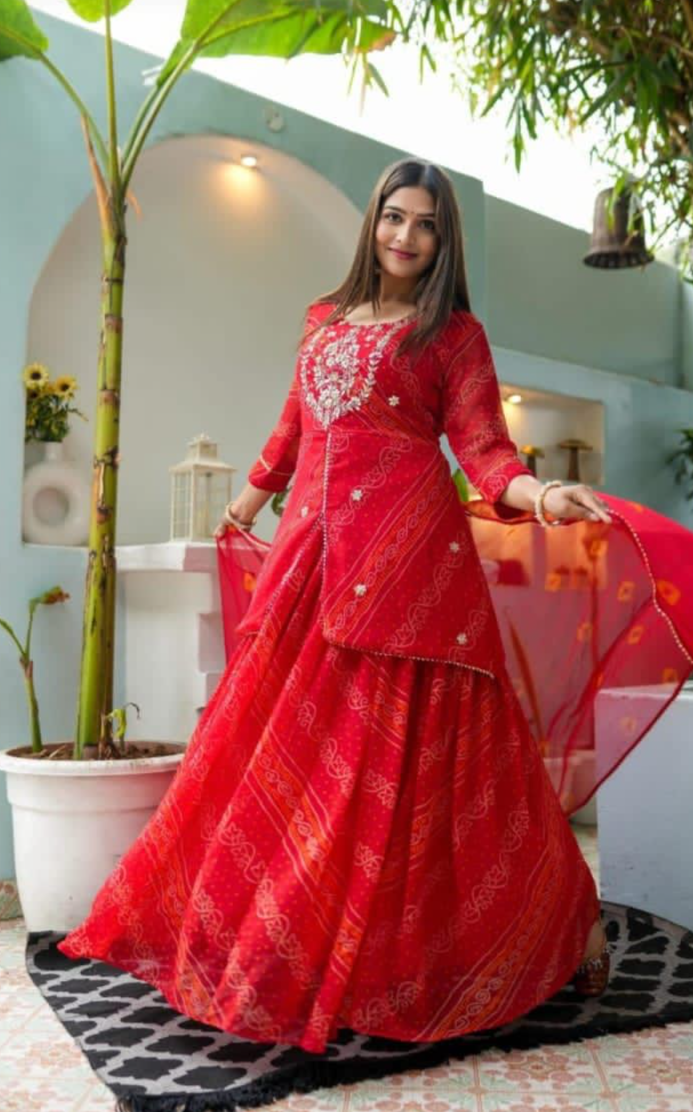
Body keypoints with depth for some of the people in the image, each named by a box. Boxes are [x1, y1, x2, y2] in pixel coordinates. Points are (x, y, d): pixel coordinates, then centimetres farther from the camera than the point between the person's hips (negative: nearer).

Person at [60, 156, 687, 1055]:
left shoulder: (454, 334, 6)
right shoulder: (325, 320, 20)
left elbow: (483, 448, -3)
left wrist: (541, 495, -23)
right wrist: (251, 499, 41)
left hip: (407, 550, -5)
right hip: (316, 545, 5)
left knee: (390, 756, -6)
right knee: (284, 744, 5)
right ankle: (253, 937, 22)